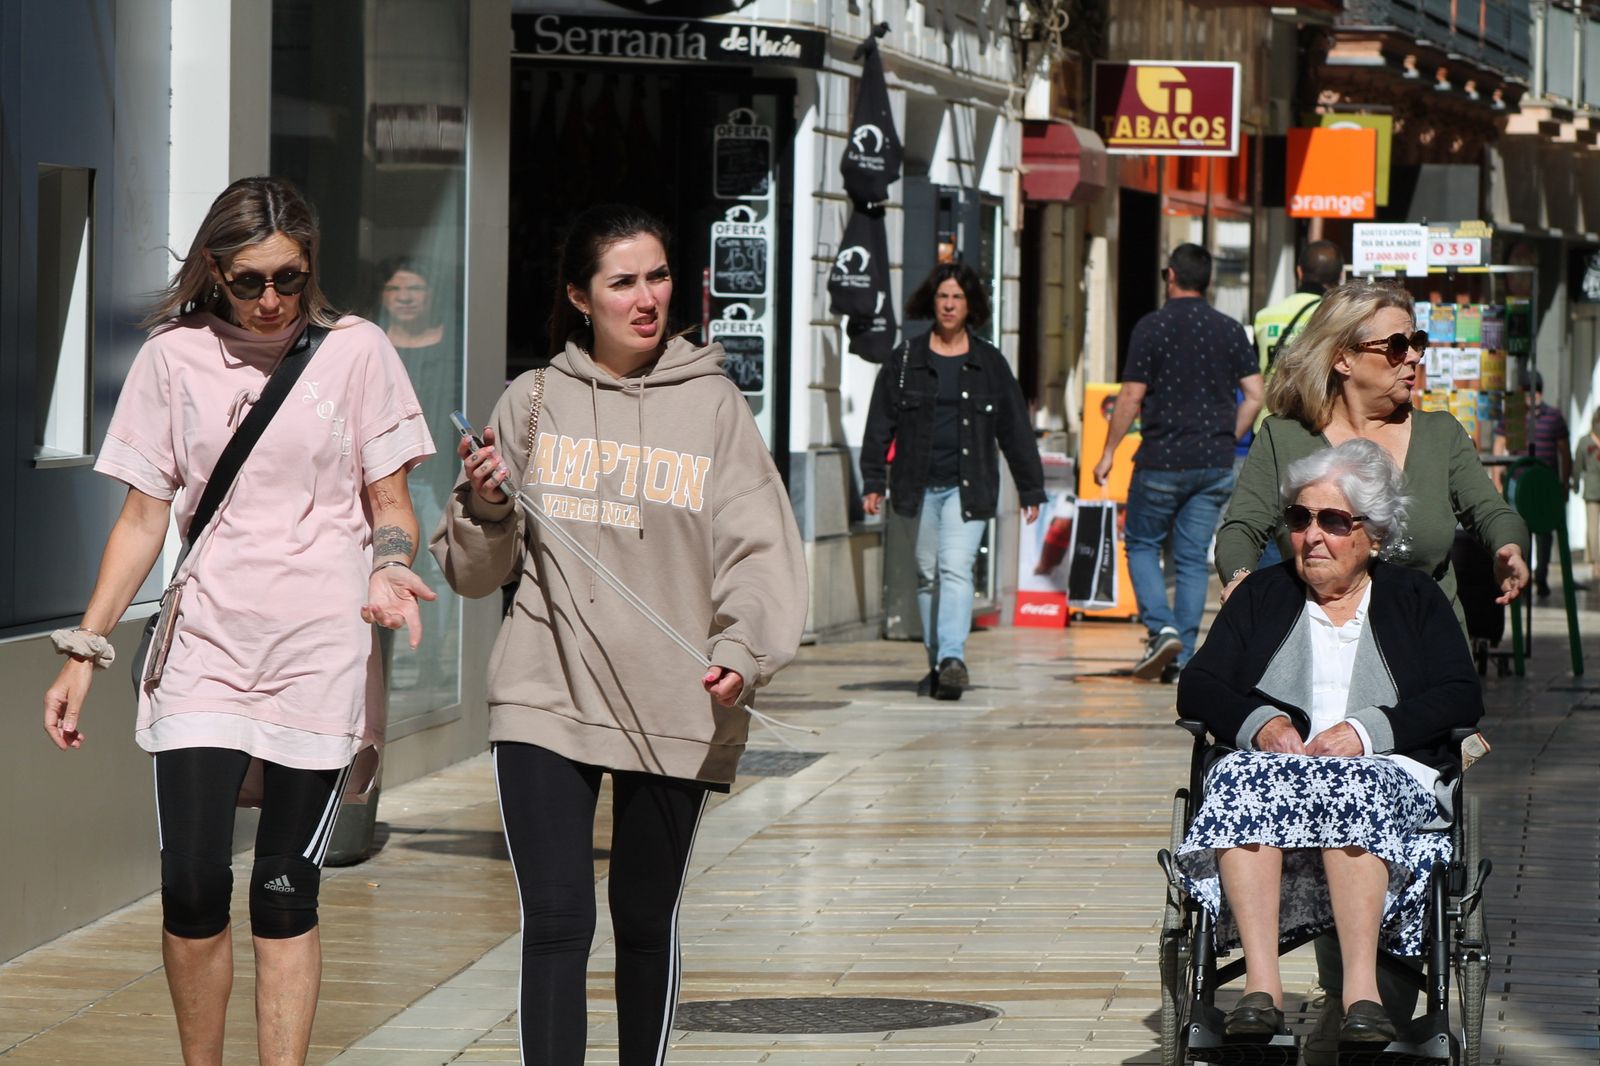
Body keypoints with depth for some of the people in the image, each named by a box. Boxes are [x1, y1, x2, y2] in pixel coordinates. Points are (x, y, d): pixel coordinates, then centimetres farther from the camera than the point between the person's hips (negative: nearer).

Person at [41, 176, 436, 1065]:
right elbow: (144, 519, 10)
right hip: (208, 648, 1)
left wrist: (391, 569, -15)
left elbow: (391, 506, 7)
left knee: (286, 891, 0)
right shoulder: (175, 358, 6)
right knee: (193, 885, -9)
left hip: (321, 653, -1)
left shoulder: (356, 351, 2)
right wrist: (85, 653, 6)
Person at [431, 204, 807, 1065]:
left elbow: (758, 549, -3)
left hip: (672, 709, 0)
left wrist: (743, 652, -21)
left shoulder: (712, 405, 3)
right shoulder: (534, 403, 7)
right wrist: (485, 510, -9)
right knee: (556, 922, -9)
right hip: (547, 700, 0)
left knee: (647, 925, 11)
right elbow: (476, 573, 13)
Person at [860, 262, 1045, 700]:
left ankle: (953, 658, -28)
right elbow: (880, 424, 8)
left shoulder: (989, 363, 8)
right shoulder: (905, 360, 8)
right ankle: (938, 662, 16)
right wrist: (873, 482, 0)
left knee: (956, 568, -17)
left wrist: (1031, 489, 10)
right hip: (918, 484, 2)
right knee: (927, 575, 6)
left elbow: (1015, 429, 10)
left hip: (968, 486, -2)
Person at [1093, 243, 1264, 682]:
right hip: (1215, 464, 4)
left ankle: (1161, 628, -10)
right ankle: (1182, 658, 4)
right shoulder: (1230, 330, 6)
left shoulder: (1152, 327, -7)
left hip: (1163, 460, -4)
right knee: (1193, 557, 7)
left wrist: (1108, 453, 0)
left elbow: (1131, 399, -8)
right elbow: (1254, 395, 5)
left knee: (1142, 544, 11)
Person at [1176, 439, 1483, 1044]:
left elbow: (1462, 698, 4)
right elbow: (1197, 688, 11)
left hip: (1389, 772, -1)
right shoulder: (1262, 595, 23)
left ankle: (1361, 991, -49)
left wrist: (1366, 731, -13)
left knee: (1356, 789, -38)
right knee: (1241, 778, -35)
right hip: (1274, 762, 2)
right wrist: (1264, 725, -11)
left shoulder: (1414, 599, 19)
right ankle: (1261, 987, -45)